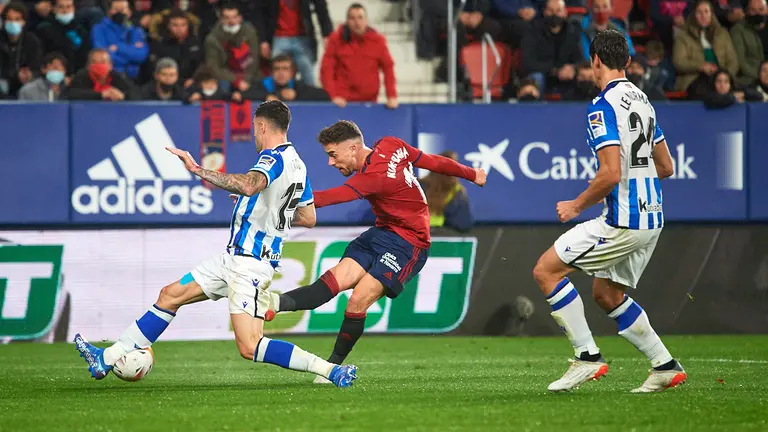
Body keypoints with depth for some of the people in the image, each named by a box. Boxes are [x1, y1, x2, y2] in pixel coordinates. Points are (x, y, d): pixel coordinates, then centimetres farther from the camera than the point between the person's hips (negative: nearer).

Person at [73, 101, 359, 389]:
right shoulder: (298, 165, 13)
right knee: (170, 295, 15)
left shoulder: (274, 157, -16)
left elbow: (249, 184, -38)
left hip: (249, 264, -10)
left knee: (250, 348, -18)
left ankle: (331, 370, -17)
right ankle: (108, 358, 20)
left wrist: (198, 170, -35)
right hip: (234, 258, 10)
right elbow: (308, 218, 21)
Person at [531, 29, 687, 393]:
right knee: (606, 294, 21)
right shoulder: (642, 101, 12)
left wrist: (576, 206, -10)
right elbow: (666, 167, 18)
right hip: (650, 219, 9)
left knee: (546, 270, -3)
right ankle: (665, 367, 18)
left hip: (623, 222, -9)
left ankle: (587, 356, -5)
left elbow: (611, 174, -23)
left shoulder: (603, 106, -15)